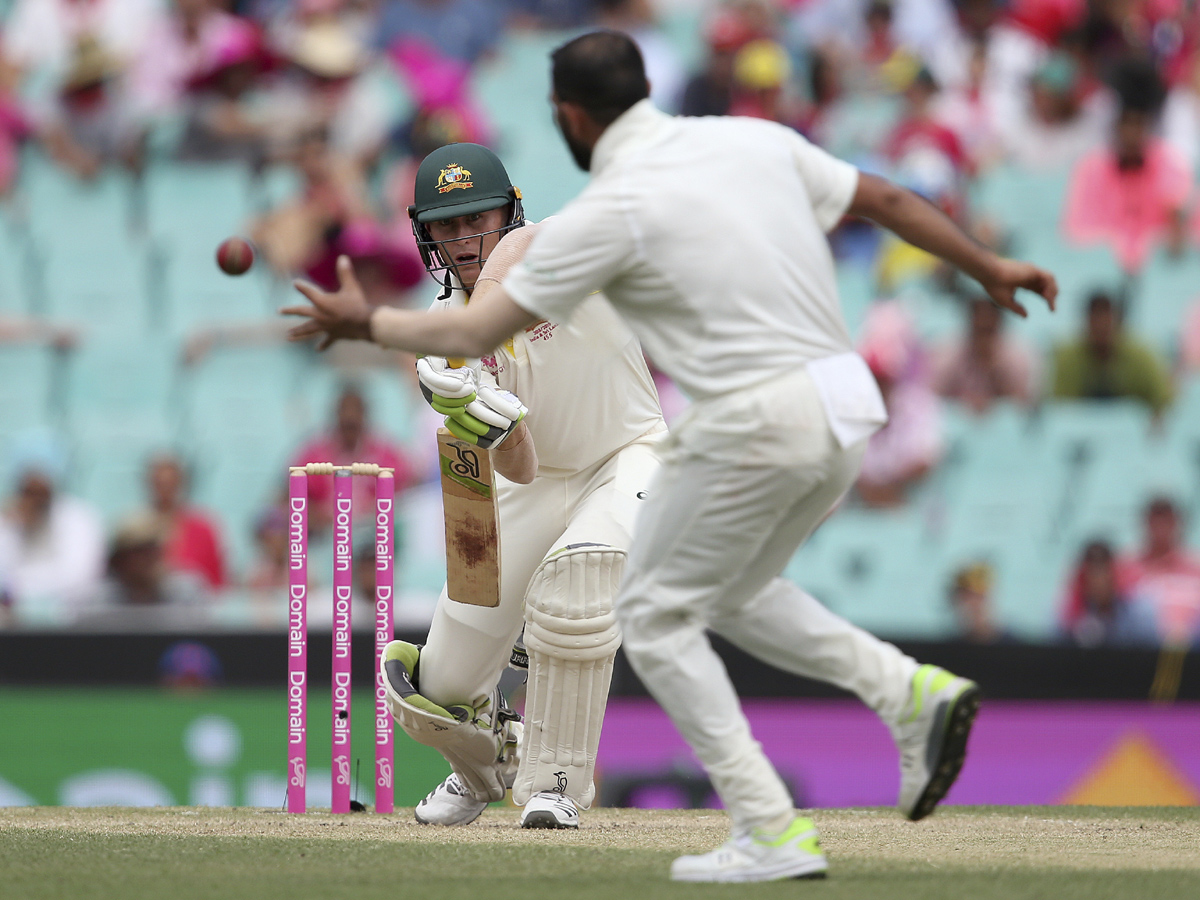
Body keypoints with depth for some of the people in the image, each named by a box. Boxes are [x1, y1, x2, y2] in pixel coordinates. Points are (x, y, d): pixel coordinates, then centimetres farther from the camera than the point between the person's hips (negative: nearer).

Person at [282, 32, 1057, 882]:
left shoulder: (608, 212, -8)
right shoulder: (757, 140, 10)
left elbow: (472, 333, -3)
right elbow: (887, 199, 17)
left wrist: (367, 322, 14)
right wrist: (988, 266, 30)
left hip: (759, 423, -8)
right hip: (845, 406, 8)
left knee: (656, 614, 9)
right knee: (733, 592, 27)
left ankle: (772, 832, 1)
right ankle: (911, 690, 8)